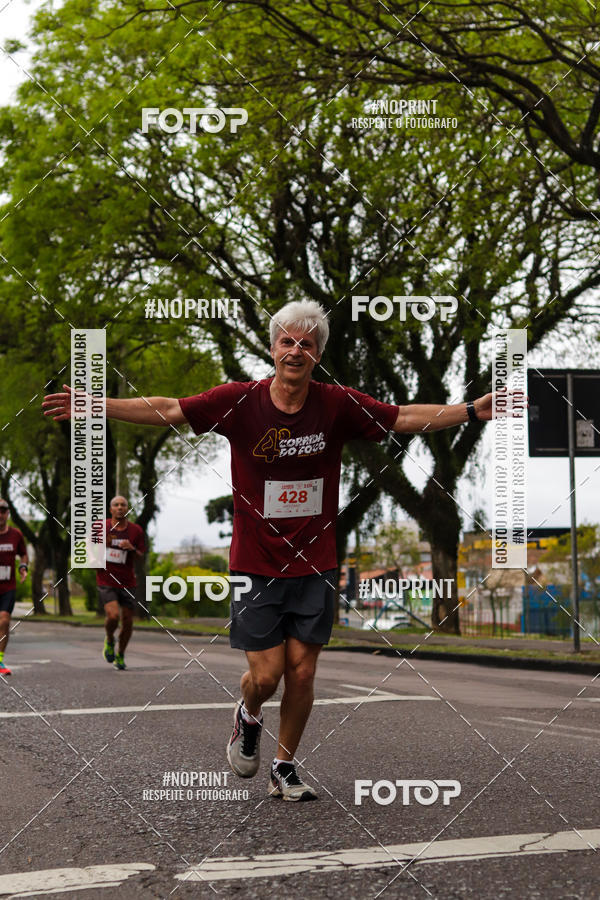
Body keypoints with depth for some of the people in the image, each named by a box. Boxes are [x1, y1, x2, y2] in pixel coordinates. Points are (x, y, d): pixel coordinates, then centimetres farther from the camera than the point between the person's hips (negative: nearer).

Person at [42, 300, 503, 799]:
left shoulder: (339, 404, -5)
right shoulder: (240, 400, -8)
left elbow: (407, 418, 2)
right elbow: (168, 409, -5)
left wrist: (472, 410, -5)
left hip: (315, 566, 2)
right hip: (256, 565, -1)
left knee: (302, 671, 4)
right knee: (266, 675, -3)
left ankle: (285, 767, 26)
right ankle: (249, 715, 35)